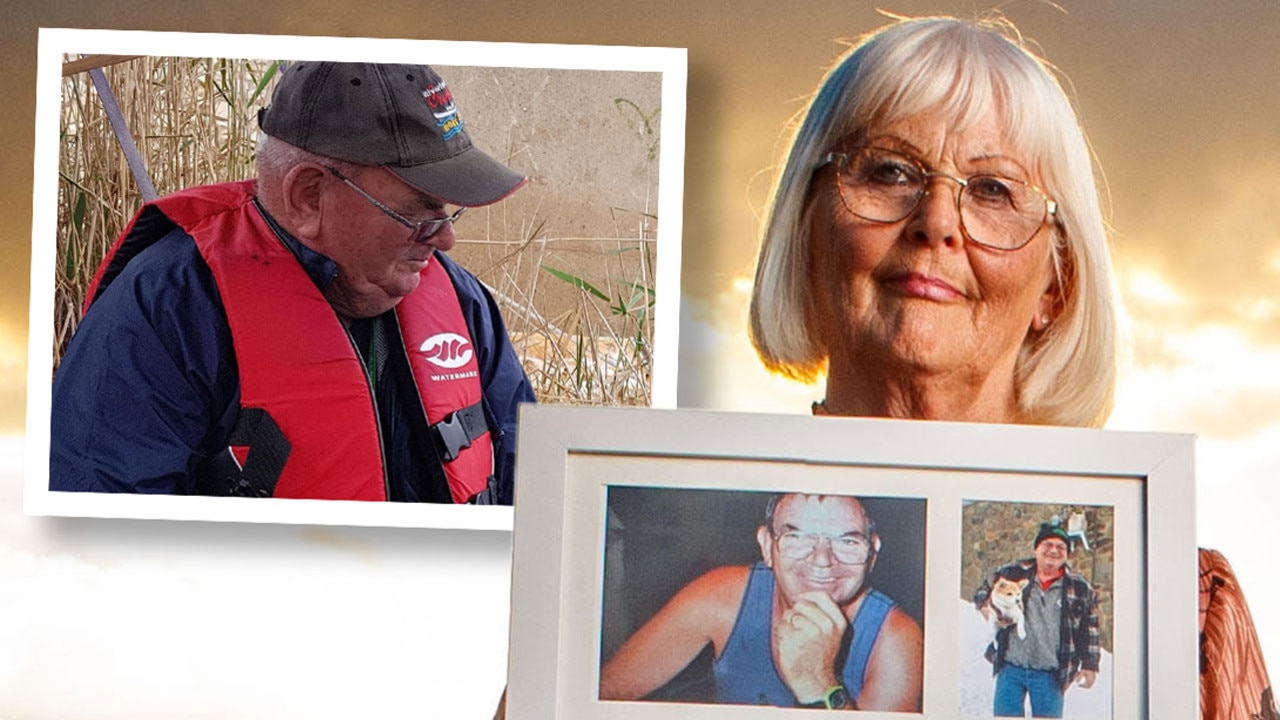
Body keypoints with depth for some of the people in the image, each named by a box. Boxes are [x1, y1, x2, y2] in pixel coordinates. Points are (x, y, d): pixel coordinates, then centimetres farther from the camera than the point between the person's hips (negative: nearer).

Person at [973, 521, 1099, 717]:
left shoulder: (1080, 588, 4)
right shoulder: (1013, 573, 3)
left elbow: (1090, 631, 9)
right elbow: (984, 591, 14)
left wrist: (1089, 665, 5)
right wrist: (986, 605, -8)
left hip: (1050, 675, 0)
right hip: (1010, 668, 1)